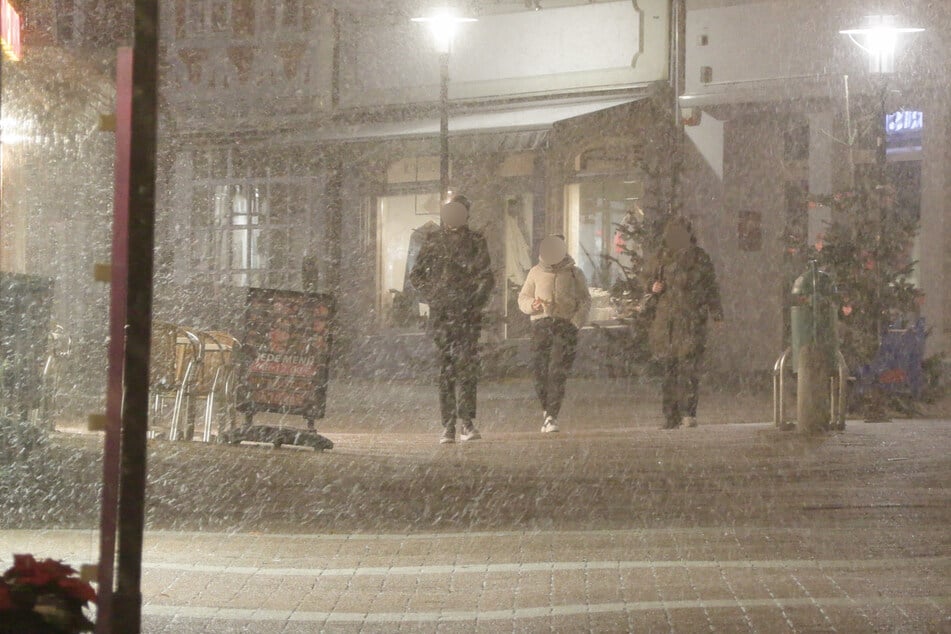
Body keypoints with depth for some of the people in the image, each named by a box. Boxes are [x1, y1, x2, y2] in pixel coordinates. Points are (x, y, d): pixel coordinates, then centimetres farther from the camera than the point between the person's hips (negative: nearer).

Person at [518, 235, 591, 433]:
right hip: (541, 325, 2)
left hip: (566, 325, -2)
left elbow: (585, 300, 8)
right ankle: (546, 411, 17)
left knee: (558, 372, -12)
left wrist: (576, 322, -7)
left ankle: (552, 417, -15)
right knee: (541, 371, -1)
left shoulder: (574, 273, 7)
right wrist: (532, 305, -8)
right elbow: (522, 298, 16)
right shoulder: (536, 272, 12)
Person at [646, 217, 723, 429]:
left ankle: (689, 412, -15)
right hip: (666, 319, 3)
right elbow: (650, 281, 22)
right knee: (670, 367, 4)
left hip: (692, 318, -3)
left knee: (689, 364, -13)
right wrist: (654, 287, -2)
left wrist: (716, 312, 2)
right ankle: (671, 416, 7)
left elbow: (711, 287, 10)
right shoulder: (663, 257, 13)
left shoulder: (699, 258, 7)